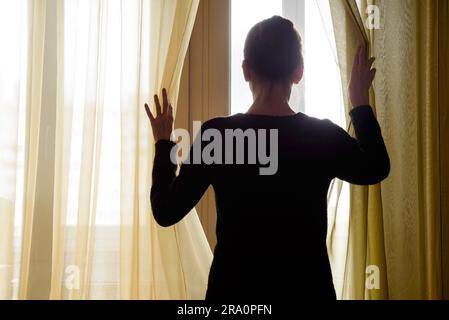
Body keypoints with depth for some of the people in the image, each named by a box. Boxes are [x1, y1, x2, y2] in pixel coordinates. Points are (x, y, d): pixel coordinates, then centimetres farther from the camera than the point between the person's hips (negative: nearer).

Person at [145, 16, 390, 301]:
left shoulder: (216, 135, -11)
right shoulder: (324, 136, -7)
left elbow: (166, 211, -1)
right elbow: (376, 169, 14)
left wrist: (163, 144, 11)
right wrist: (361, 103, 23)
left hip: (234, 290, 0)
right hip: (307, 289, 1)